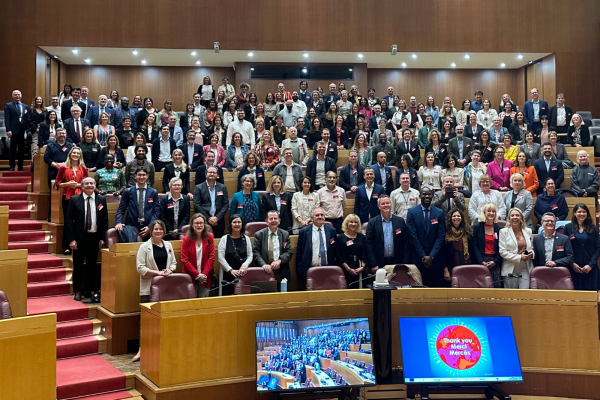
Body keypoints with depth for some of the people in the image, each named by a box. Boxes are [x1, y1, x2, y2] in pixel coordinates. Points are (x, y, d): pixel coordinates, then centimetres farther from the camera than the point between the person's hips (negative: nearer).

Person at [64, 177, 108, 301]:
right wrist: (71, 239, -10)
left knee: (92, 265, 10)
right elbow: (69, 220, -4)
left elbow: (105, 220, 6)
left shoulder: (101, 199, 3)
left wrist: (102, 238, 0)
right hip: (79, 237, -2)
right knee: (78, 265, 7)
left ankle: (90, 290, 22)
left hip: (94, 237, 2)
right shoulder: (74, 200, -3)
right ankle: (77, 291, 18)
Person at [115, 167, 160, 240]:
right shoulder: (127, 191, 6)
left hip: (148, 228, 1)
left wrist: (150, 227, -7)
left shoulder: (153, 192, 7)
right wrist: (119, 222, -13)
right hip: (131, 227, 0)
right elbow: (121, 209, 5)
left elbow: (156, 211, 4)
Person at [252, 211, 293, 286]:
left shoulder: (285, 234, 11)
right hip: (265, 271, -2)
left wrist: (279, 261, -14)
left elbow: (289, 252, 4)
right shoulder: (259, 235, 6)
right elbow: (255, 253, -3)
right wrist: (263, 264, -20)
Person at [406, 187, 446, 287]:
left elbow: (441, 236, 0)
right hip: (417, 258, -1)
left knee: (435, 286, 2)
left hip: (435, 258, 1)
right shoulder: (411, 212, 1)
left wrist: (431, 256, -9)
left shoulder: (439, 213, 5)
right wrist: (423, 256, -8)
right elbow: (413, 236, -4)